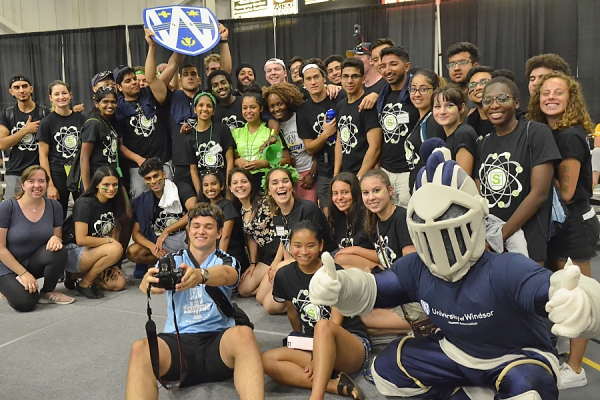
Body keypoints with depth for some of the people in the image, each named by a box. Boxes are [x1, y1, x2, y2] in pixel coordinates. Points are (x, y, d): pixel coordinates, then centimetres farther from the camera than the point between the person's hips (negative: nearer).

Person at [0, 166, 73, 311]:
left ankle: (47, 293, -4)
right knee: (25, 303, -27)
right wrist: (24, 273, -17)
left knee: (58, 251, -29)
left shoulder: (54, 206, -6)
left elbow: (58, 237, 4)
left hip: (35, 262, 3)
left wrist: (56, 239, -22)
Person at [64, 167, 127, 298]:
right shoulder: (85, 204, -19)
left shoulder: (113, 204, 2)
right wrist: (109, 240, -17)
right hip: (73, 253, -7)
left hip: (93, 255, 7)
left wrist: (111, 263, -5)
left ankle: (77, 276, 10)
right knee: (116, 249, -30)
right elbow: (81, 240, -25)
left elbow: (113, 234, 5)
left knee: (119, 283, -6)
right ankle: (84, 283, -11)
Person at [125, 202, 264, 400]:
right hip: (178, 340, 1)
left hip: (218, 339, -1)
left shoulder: (226, 261, 10)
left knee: (244, 334, -34)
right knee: (140, 349, -30)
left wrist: (200, 275, -41)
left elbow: (226, 275, -17)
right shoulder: (172, 261, 14)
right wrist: (149, 282, -36)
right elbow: (150, 282, -9)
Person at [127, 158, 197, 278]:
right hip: (160, 242, 4)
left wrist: (166, 231, -23)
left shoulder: (182, 189, -7)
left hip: (185, 237, -4)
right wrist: (152, 246, -20)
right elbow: (136, 233, 1)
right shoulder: (143, 201, 3)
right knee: (132, 252, -20)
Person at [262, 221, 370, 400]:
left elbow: (334, 324, -14)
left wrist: (318, 358, -21)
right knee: (266, 360, -21)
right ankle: (336, 385, -28)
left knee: (323, 326, -38)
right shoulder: (284, 276, 1)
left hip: (353, 347, -5)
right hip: (314, 347, 5)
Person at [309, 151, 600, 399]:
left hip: (517, 357, -5)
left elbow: (553, 292, -51)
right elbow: (367, 290, -13)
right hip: (456, 353, 6)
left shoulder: (506, 270, -34)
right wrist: (336, 285, -38)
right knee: (386, 369, -4)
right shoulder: (416, 270, -14)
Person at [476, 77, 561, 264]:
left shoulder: (537, 133, -6)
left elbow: (539, 193, -13)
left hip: (525, 243, -5)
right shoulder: (484, 143, 10)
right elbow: (478, 195, 8)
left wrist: (500, 235, -15)